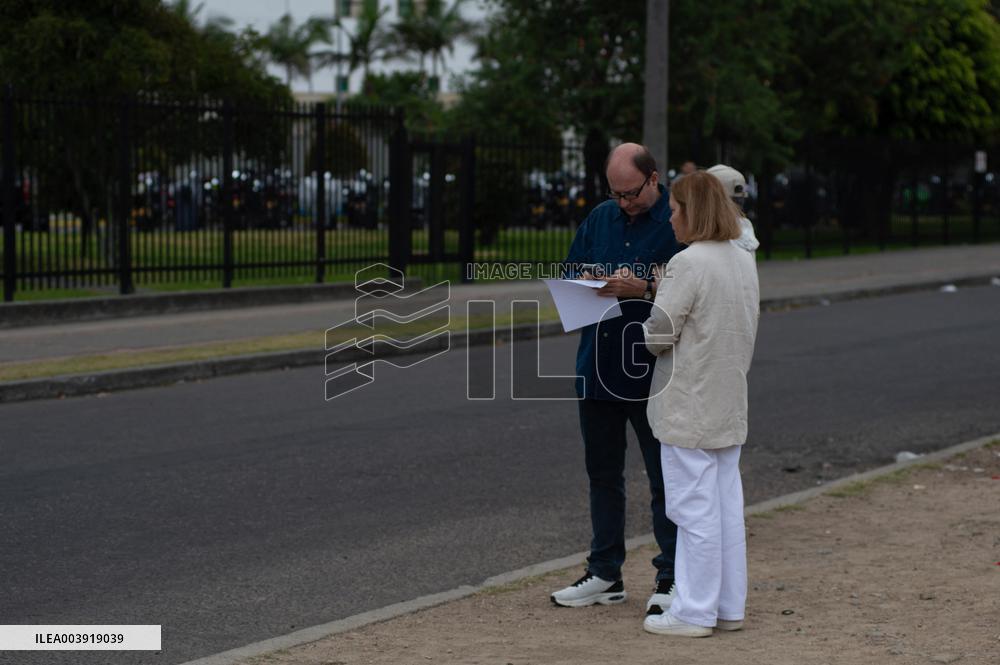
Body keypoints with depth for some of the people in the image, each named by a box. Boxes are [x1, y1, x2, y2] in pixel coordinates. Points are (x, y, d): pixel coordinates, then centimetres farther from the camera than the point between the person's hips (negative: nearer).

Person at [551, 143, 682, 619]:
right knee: (602, 473, 13)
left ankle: (671, 578, 8)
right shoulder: (600, 219, 11)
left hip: (652, 376, -6)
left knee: (664, 478, 1)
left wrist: (642, 289, -23)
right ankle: (605, 575, 24)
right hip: (598, 368, 6)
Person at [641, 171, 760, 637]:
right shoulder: (744, 261, 9)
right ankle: (729, 607, 19)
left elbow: (658, 335, -16)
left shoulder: (688, 263, -18)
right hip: (729, 404, 8)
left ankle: (693, 612, 4)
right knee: (727, 505, 12)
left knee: (694, 509, -2)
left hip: (689, 408, -8)